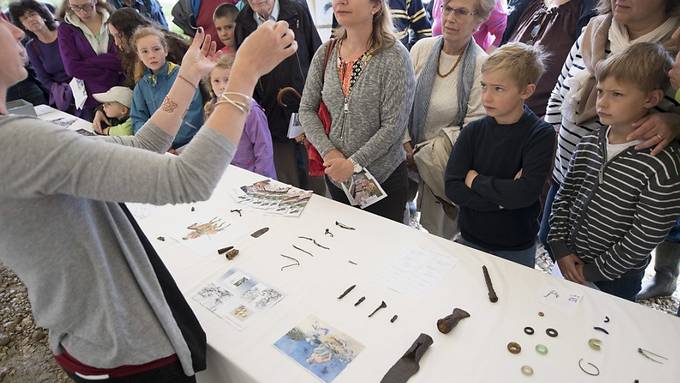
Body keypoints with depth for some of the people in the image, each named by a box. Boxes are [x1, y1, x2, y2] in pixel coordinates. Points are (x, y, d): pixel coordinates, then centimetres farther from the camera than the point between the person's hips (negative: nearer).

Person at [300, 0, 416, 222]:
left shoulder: (394, 57, -14)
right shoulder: (326, 53, 0)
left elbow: (393, 126, -17)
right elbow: (306, 110, 2)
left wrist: (353, 163, -19)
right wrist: (328, 152, -11)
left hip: (383, 179, -4)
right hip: (335, 175, 5)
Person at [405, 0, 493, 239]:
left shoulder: (482, 66, -14)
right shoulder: (422, 48, -3)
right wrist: (406, 145, -7)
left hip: (443, 164, -3)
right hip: (408, 151, 3)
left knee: (435, 232, 8)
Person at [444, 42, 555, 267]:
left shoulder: (541, 135, -15)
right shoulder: (473, 131, -8)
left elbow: (526, 193, -27)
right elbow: (452, 188, -16)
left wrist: (475, 180, -17)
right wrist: (503, 198, -23)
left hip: (516, 249, -2)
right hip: (470, 239, 3)